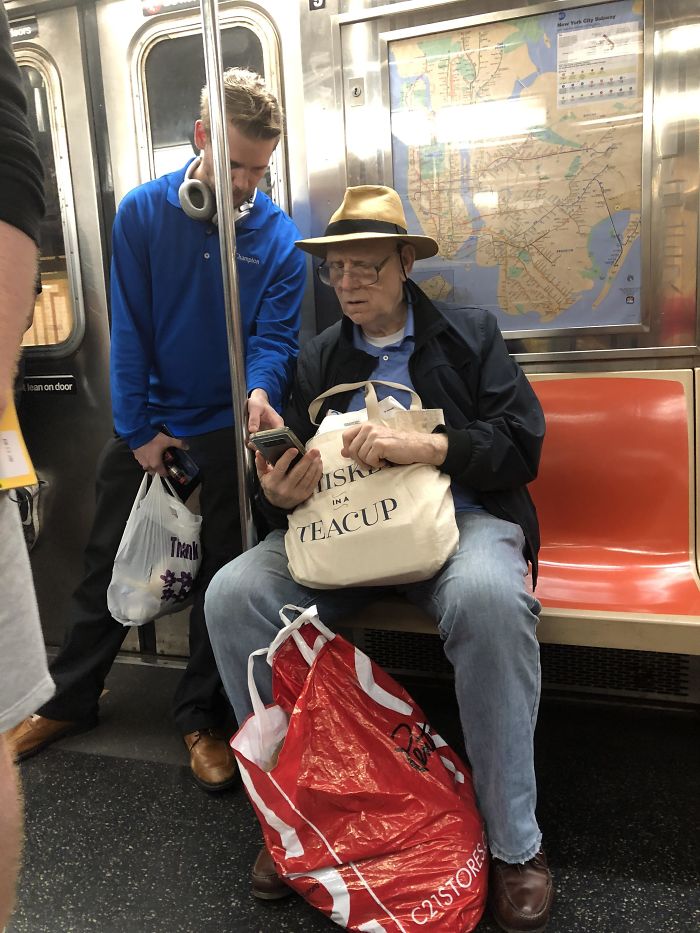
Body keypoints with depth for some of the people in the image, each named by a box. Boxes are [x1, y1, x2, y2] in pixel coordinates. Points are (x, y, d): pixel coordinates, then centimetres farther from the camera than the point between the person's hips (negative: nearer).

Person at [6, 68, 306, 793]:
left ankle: (201, 718, 23)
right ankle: (69, 700, 31)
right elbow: (129, 328, -6)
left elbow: (275, 335, -10)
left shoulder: (277, 236, -7)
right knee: (106, 564, 11)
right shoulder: (143, 212, -6)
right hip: (146, 421, 1)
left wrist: (260, 392, -32)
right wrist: (139, 431, -9)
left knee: (220, 576, 5)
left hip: (227, 430, -1)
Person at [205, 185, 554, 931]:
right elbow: (292, 473, 13)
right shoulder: (318, 359, 17)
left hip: (458, 515, -2)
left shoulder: (469, 336, 8)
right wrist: (280, 492, -12)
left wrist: (425, 446, -19)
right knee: (232, 596, -20)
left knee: (489, 597, -36)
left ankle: (514, 843, -15)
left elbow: (522, 445, -4)